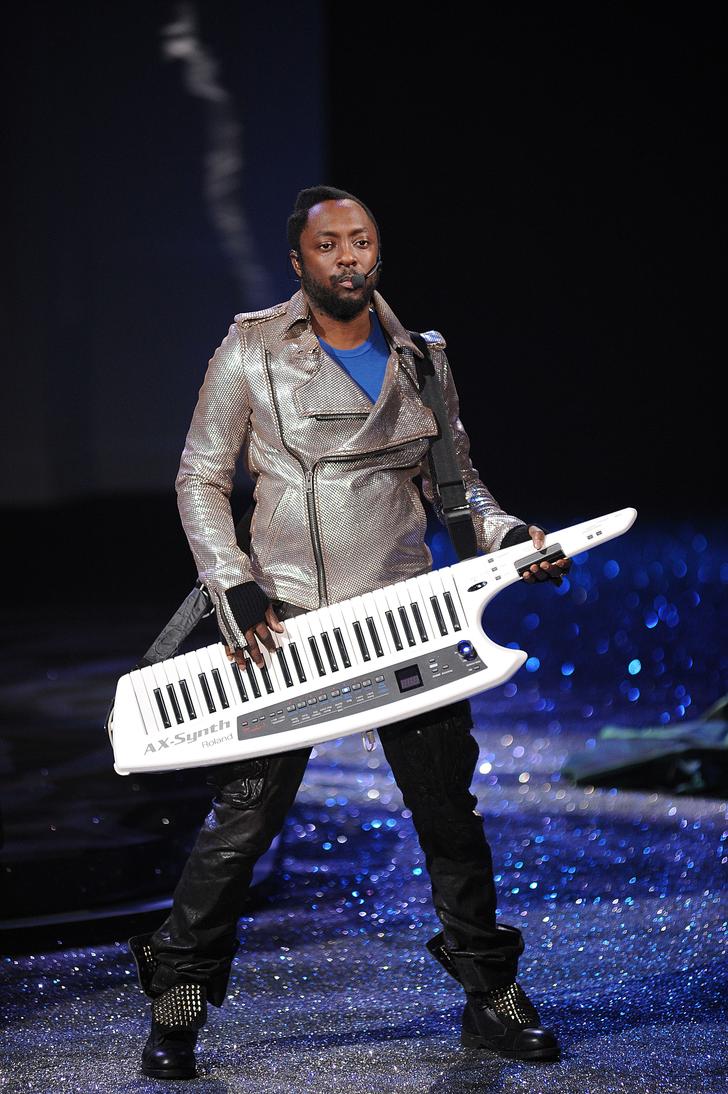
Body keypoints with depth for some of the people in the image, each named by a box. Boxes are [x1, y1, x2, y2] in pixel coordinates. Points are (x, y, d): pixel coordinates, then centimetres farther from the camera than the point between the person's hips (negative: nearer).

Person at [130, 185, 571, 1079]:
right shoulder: (252, 350, 0)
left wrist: (508, 533, 0)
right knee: (244, 820, -3)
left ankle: (490, 996, 21)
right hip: (284, 619, -3)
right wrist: (234, 589, -10)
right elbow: (200, 479, 2)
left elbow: (454, 476, 19)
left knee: (449, 810, 6)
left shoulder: (420, 359, 10)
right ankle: (178, 1001, 14)